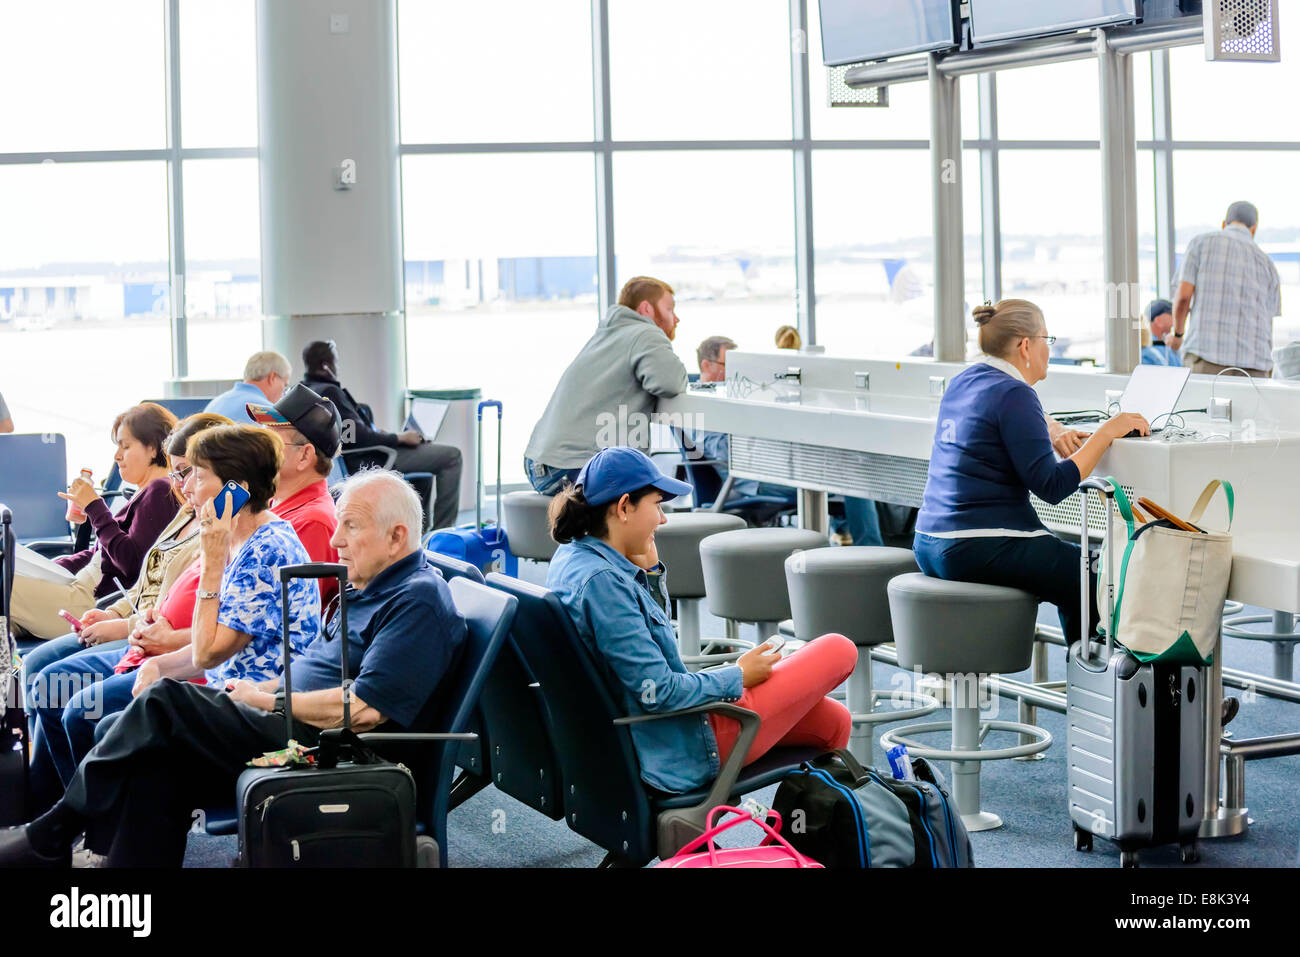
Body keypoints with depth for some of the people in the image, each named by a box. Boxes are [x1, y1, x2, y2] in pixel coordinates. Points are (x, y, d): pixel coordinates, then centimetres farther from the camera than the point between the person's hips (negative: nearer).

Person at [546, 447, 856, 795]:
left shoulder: (571, 558, 5)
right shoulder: (601, 581, -26)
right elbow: (657, 691, -26)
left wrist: (648, 569, 4)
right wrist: (738, 676, -11)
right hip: (679, 753, -10)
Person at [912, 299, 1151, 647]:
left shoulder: (961, 382, 12)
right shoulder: (1014, 394, -14)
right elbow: (1051, 485, -18)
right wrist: (1107, 432, -13)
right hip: (977, 552, -10)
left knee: (1071, 557, 25)